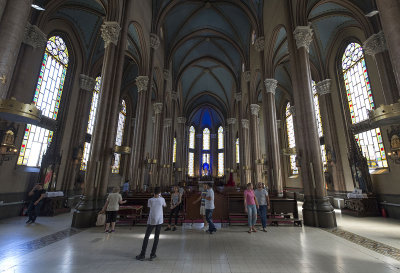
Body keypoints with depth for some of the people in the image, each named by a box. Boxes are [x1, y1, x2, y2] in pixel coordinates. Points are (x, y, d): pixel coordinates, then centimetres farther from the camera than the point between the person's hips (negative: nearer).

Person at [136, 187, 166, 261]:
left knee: (146, 237, 11)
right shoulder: (162, 199, -7)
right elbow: (165, 205, 12)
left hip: (151, 221, -1)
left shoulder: (150, 200, -9)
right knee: (156, 237, 11)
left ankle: (142, 255, 14)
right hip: (159, 220, 1)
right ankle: (152, 255, 16)